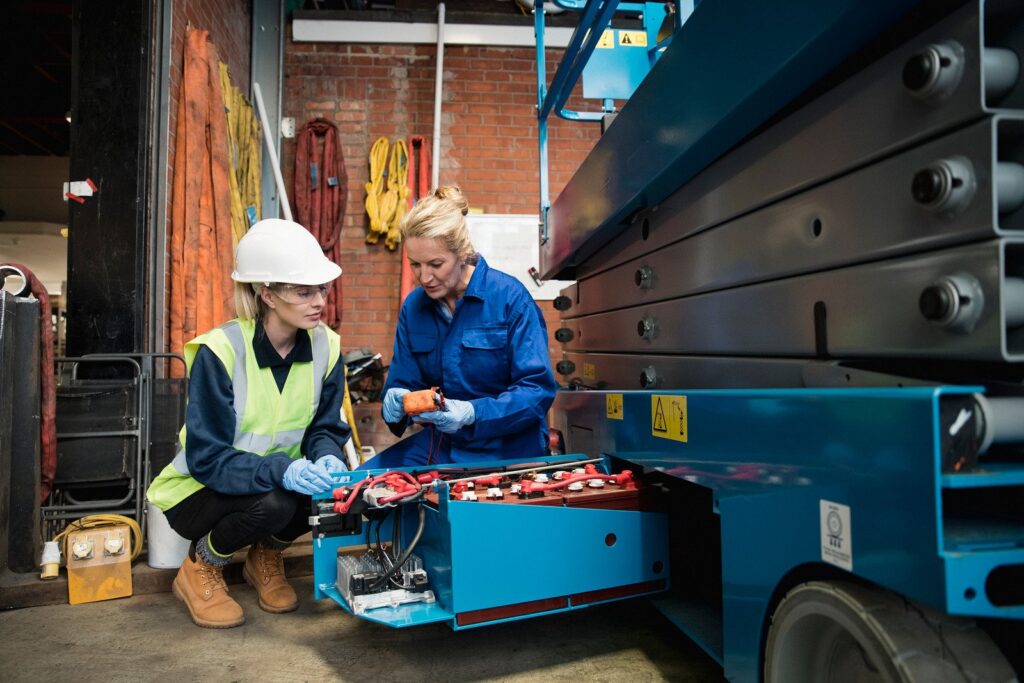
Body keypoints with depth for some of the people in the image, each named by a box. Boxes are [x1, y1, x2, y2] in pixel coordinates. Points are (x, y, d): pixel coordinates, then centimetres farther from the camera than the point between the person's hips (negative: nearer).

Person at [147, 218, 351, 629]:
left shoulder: (325, 347, -11)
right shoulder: (220, 351, -26)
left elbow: (325, 428, -4)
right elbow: (206, 458, -27)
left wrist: (325, 458, -28)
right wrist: (280, 471, -43)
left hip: (278, 479, 5)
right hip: (200, 492, -5)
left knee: (332, 485, -25)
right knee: (272, 502, -35)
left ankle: (266, 556, 7)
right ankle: (200, 567, 0)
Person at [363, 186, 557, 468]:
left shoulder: (510, 296, -11)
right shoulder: (412, 306, 5)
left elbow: (539, 389, -15)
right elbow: (402, 384, 8)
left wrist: (472, 413, -29)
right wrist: (393, 404, -17)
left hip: (506, 447, -5)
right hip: (439, 444, 5)